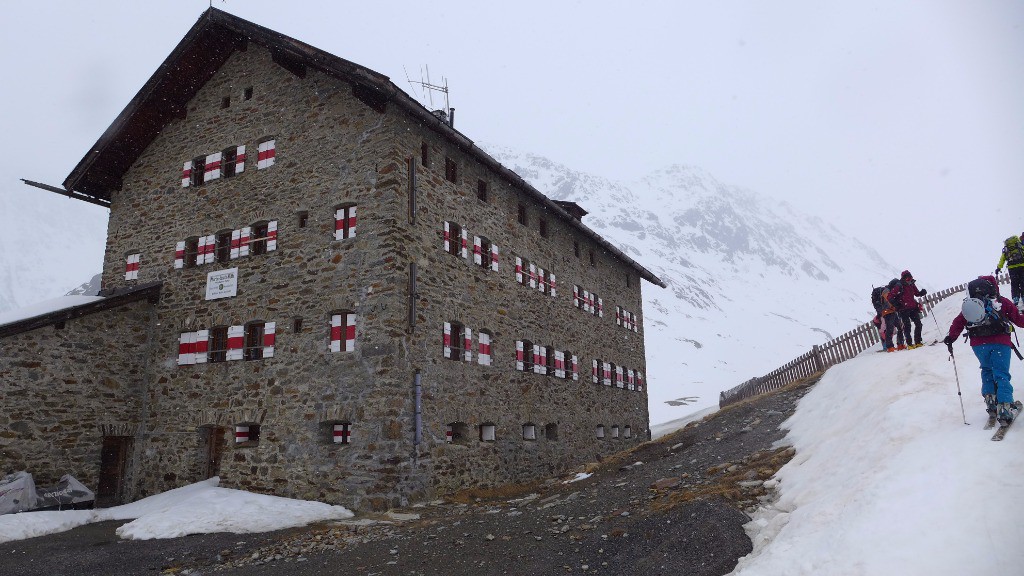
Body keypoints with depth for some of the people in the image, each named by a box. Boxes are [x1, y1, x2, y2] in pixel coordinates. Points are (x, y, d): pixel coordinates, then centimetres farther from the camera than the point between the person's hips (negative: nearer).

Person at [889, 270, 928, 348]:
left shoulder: (912, 285, 9)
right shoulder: (899, 286, -10)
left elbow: (917, 293, 23)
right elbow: (890, 296, -10)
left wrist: (922, 292, 2)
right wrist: (896, 304, -21)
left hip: (913, 308, 6)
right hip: (904, 309, -6)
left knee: (918, 324, 2)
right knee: (907, 326, -6)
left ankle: (918, 342, 13)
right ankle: (909, 344, -1)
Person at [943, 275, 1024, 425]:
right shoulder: (1003, 302, 4)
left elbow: (958, 322, 6)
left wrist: (950, 337, 13)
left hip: (978, 345, 2)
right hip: (1000, 343, -2)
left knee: (987, 371, 22)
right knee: (1001, 374, -1)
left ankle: (990, 399, 10)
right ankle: (1004, 407, -13)